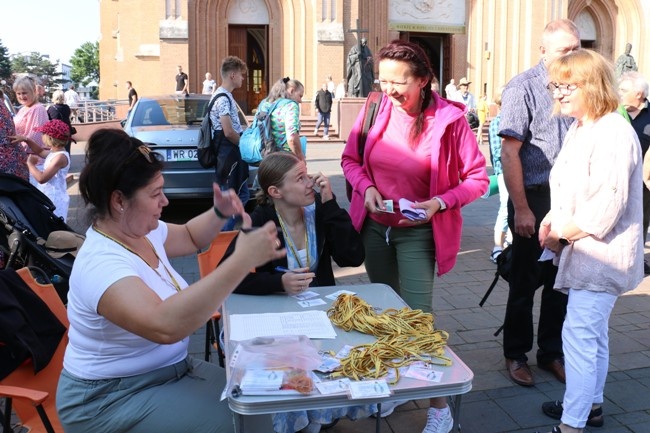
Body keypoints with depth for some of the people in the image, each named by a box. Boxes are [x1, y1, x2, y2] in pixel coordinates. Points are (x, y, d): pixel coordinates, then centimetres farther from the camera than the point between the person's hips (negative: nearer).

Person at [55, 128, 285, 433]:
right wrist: (242, 261, -48)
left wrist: (219, 213, 0)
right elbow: (165, 325, -46)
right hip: (111, 399, -8)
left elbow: (190, 238, 22)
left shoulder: (143, 231, 0)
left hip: (167, 370, 9)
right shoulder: (101, 264, -29)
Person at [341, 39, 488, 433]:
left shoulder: (449, 119, -17)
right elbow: (350, 159, 6)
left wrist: (439, 202, -25)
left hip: (418, 232, -4)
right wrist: (366, 187, -13)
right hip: (375, 227, 4)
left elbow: (478, 178, -11)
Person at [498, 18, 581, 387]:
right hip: (535, 197, -5)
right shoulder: (523, 88, -10)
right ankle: (516, 354, 25)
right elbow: (509, 153, -13)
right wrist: (521, 208, -14)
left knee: (561, 280, 13)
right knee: (526, 281, 7)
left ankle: (552, 351, 30)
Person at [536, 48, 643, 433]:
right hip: (586, 250, 10)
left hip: (603, 252, -10)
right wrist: (552, 221, 0)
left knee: (580, 334, -9)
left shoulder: (614, 133, -19)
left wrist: (564, 233, -15)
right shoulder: (579, 130, 12)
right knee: (592, 332, 19)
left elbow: (609, 201, -25)